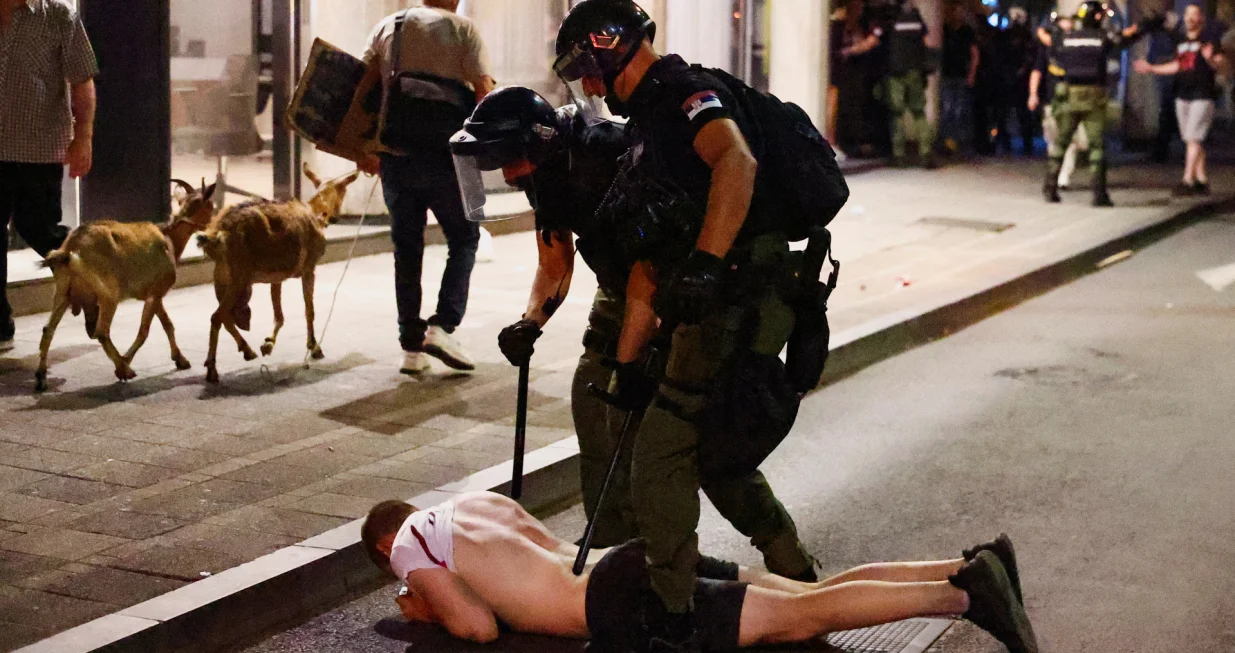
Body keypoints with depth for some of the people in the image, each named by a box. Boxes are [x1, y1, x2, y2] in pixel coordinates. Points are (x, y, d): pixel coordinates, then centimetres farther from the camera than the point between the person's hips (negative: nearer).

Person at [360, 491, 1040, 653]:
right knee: (814, 595, 3)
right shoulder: (478, 499, 27)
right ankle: (968, 566, -8)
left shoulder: (410, 548, 4)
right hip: (634, 560, 8)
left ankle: (965, 593, -28)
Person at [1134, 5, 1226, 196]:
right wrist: (1152, 69, 24)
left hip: (1202, 96, -7)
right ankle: (1202, 180, 13)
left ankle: (1187, 181, -14)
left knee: (1194, 138, -12)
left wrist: (1210, 59, -38)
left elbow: (1219, 64, -16)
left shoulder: (1209, 40, -6)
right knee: (1192, 141, 8)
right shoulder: (1181, 43, 15)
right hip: (1183, 96, 7)